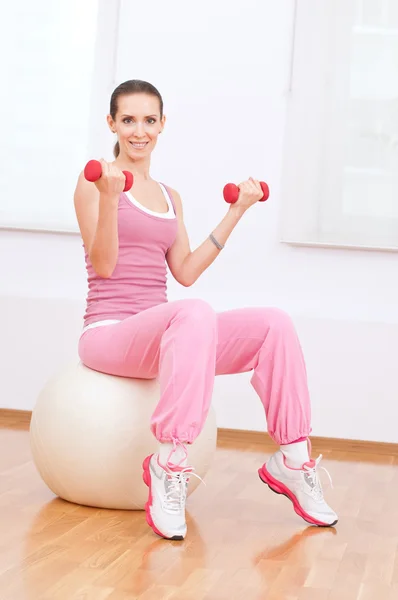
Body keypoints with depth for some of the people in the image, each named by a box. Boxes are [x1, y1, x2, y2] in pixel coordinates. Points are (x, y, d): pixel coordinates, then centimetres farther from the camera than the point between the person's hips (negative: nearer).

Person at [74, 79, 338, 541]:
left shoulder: (169, 197, 19)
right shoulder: (95, 181, 0)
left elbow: (186, 272, 13)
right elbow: (103, 266, -10)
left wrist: (235, 213, 14)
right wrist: (110, 199, -23)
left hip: (160, 334, 7)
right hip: (108, 332, -6)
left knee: (274, 324, -13)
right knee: (195, 314, -38)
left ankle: (292, 460, -7)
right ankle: (169, 460, -38)